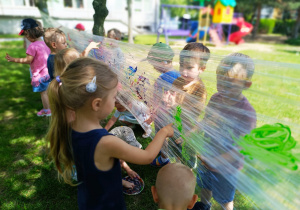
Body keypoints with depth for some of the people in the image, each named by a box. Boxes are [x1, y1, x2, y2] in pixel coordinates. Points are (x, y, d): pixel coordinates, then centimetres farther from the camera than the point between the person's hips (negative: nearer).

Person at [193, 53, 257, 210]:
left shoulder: (247, 113, -30)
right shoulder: (216, 98, -12)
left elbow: (240, 150, -26)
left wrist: (213, 161, -36)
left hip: (225, 168, -5)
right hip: (206, 158, 6)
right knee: (205, 186, 32)